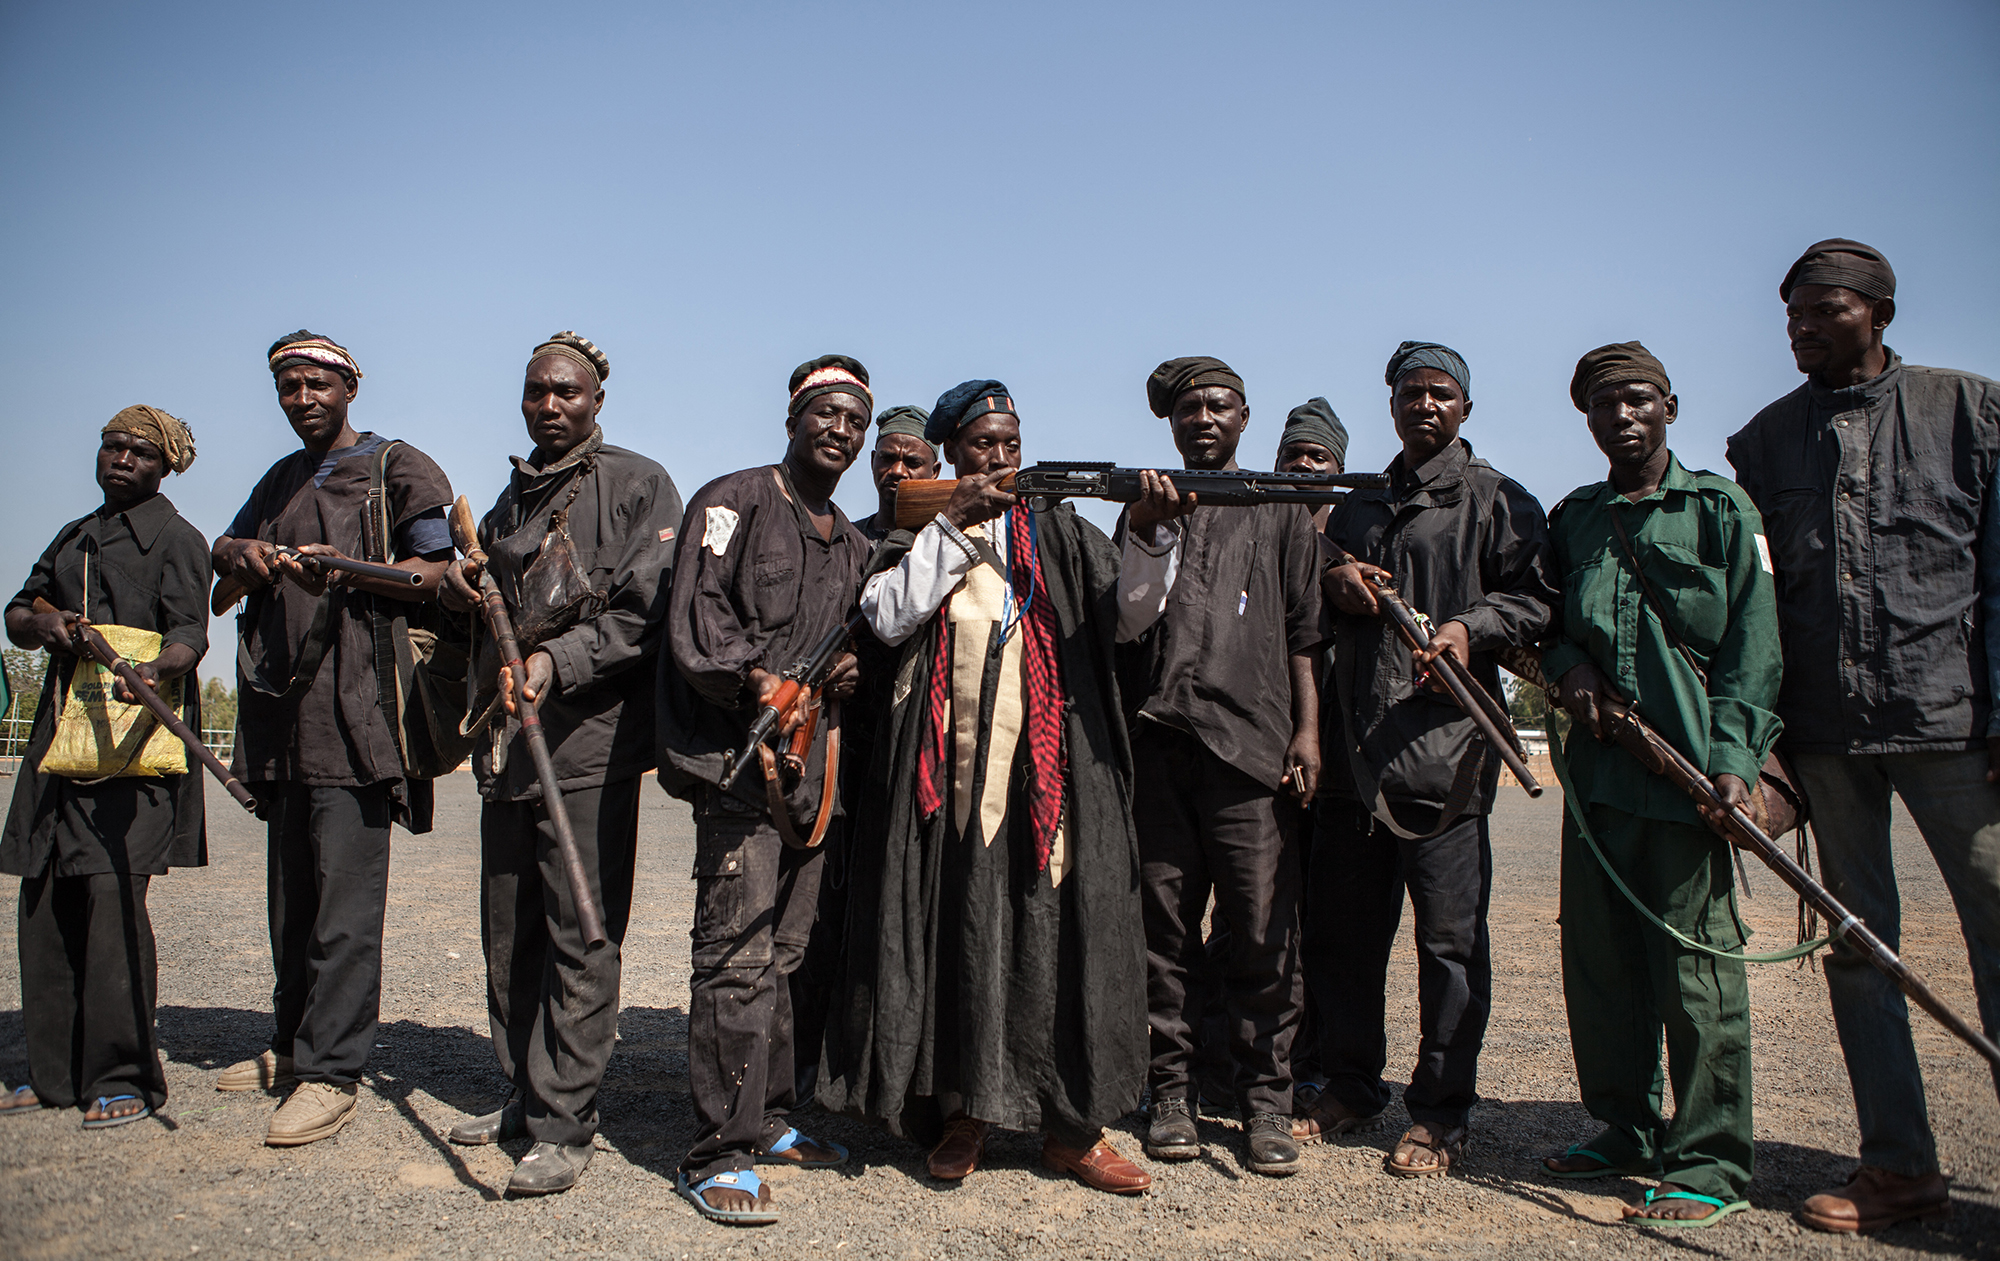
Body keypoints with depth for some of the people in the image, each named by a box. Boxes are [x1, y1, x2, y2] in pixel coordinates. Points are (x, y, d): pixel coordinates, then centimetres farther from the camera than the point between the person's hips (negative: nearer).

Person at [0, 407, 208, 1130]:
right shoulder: (73, 538, 24)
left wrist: (156, 670, -33)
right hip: (63, 732, 7)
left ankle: (124, 1078, -5)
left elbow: (189, 629, -11)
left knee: (113, 896, -12)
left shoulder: (175, 539, 2)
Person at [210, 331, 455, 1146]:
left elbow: (437, 570, -8)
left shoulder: (395, 469, 1)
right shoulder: (280, 482, 24)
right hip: (283, 713, 8)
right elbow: (222, 549, 28)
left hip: (355, 706, -8)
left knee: (344, 893, -10)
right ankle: (292, 1045, 25)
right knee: (291, 889, 14)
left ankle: (331, 1072, -8)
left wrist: (340, 570, -22)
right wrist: (243, 552, 3)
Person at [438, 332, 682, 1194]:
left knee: (579, 937, -6)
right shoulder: (513, 500, 21)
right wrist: (460, 590, 7)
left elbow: (647, 609, -11)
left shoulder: (637, 484, 0)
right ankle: (526, 1095, 27)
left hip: (590, 738, -7)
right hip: (508, 738, 7)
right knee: (509, 932, 13)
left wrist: (559, 660, -23)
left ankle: (565, 1127, 0)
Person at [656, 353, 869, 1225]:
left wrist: (848, 673, 4)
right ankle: (718, 1154, -3)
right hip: (740, 759, -7)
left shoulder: (851, 545, 22)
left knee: (786, 950, 12)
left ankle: (768, 1119, 23)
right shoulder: (732, 502, 1)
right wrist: (755, 679, -22)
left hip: (814, 767, 7)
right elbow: (695, 622, -9)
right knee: (738, 955, -9)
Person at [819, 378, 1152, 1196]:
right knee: (957, 927, 2)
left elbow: (1128, 610, 1)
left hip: (1050, 763, 1)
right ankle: (963, 1109, 16)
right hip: (950, 765, 0)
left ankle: (1070, 1125, 9)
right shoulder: (916, 533, 13)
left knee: (1057, 926, 0)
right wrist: (952, 525, -8)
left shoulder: (1058, 531, 14)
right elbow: (887, 618, -4)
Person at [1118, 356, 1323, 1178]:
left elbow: (1303, 627, 10)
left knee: (1265, 936, -3)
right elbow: (1122, 620, 8)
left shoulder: (1280, 510, 15)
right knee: (1164, 931, 4)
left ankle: (1265, 1104, 8)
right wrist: (1147, 529, -6)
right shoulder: (1147, 509, 20)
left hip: (1252, 743, -1)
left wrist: (1307, 729, 0)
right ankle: (1171, 1094, 15)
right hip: (1158, 742, 2)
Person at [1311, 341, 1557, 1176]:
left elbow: (1536, 599, -2)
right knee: (1341, 927, 10)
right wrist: (1332, 581, 5)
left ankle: (1440, 1115, 11)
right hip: (1354, 747, 6)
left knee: (1449, 935, -2)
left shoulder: (1497, 501, 5)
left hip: (1445, 744, -5)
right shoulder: (1357, 509, 22)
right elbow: (1312, 596, 27)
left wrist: (1473, 627, -19)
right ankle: (1352, 1089, 26)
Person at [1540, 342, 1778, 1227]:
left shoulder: (1721, 508, 4)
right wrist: (1565, 661, -2)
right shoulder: (1572, 519, 17)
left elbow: (1753, 640, -2)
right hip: (1596, 763, 5)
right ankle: (1625, 1130, 24)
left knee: (1695, 957, -3)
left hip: (1686, 762, -5)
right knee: (1597, 954, 9)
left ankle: (1711, 1163, 7)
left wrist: (1736, 756, -13)